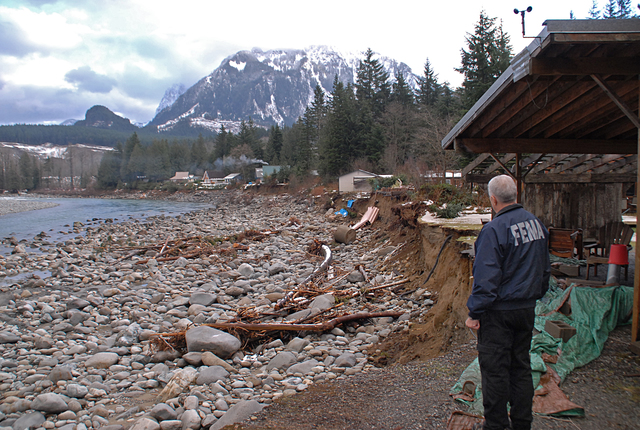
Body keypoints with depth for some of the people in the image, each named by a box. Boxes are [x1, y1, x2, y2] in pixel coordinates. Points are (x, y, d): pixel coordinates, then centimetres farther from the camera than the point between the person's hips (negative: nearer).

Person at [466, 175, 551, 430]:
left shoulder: (494, 229, -19)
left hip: (499, 312, -7)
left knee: (495, 369, 4)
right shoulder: (536, 223, 4)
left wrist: (474, 313, -13)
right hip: (527, 308, 8)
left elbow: (486, 277, -20)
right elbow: (544, 268, 15)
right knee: (521, 366, 17)